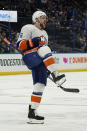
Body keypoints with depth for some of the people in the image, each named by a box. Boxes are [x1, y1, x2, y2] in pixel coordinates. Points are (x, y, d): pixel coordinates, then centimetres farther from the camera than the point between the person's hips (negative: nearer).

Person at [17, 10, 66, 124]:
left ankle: (32, 113, 3)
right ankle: (56, 76, -41)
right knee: (45, 49, -35)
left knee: (40, 86, -1)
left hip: (39, 63, 8)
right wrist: (35, 41, -21)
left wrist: (49, 68, 24)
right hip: (29, 57, -8)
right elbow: (20, 45, -10)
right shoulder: (28, 28, 2)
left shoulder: (44, 33, 30)